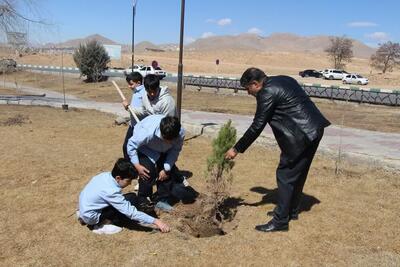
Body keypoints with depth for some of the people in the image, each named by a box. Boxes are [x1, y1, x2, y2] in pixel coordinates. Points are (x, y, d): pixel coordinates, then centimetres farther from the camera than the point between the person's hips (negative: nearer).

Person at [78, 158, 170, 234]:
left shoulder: (105, 175, -8)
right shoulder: (111, 192, -29)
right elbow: (132, 213, -28)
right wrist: (155, 221, -27)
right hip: (91, 216, -8)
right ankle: (102, 224, -9)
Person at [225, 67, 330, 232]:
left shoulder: (267, 92, -12)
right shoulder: (283, 80, 16)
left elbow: (257, 126, -12)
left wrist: (237, 149, -4)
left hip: (301, 135, -10)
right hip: (313, 129, 10)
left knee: (285, 175, -2)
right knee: (298, 173, 20)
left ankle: (280, 221, 5)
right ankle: (292, 210, 34)